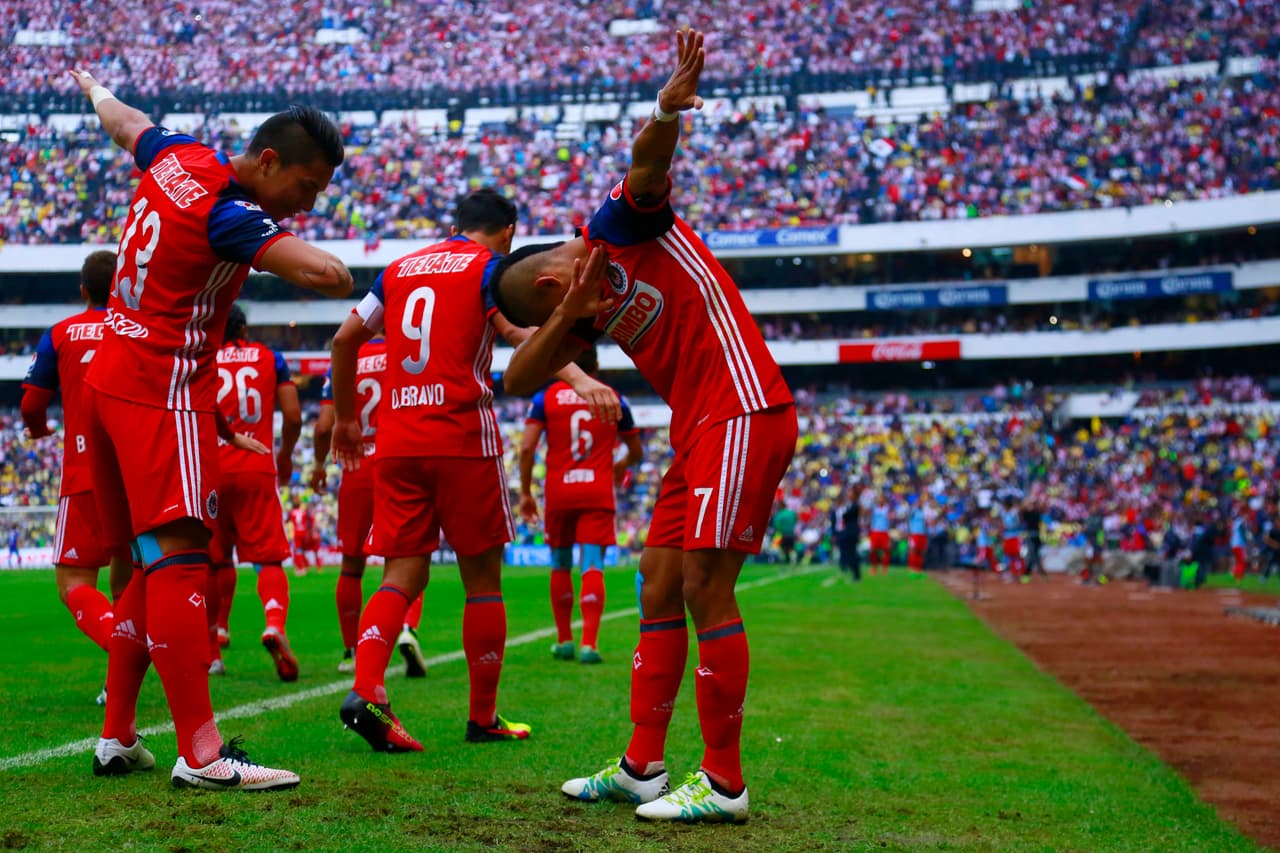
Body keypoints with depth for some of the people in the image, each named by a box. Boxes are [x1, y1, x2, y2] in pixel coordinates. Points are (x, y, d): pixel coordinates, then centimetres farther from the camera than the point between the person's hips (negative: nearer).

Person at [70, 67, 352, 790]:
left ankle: (118, 738, 17)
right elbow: (327, 275, -32)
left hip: (111, 378, 10)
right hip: (163, 391, -10)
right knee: (179, 556, -14)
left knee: (153, 565, 12)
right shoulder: (232, 216, -17)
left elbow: (125, 122, 31)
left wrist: (94, 87, 51)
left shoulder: (178, 156, 8)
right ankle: (201, 752, -16)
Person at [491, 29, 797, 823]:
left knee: (705, 588, -9)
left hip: (743, 413, -10)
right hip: (697, 432, 10)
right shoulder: (587, 306, 20)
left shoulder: (620, 225, -1)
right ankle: (643, 768, 18)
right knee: (660, 592, 10)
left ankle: (724, 783, -2)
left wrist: (669, 108, -43)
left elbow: (647, 160, -22)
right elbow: (519, 379, 10)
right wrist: (567, 323, -7)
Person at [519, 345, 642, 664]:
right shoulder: (613, 400, 7)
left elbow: (527, 447, -6)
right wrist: (622, 466, 37)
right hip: (598, 494, 0)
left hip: (559, 494, 0)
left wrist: (525, 492, 2)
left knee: (560, 565, 14)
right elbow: (635, 451, 16)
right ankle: (589, 643, -15)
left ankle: (564, 641, 20)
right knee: (592, 568, -4)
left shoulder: (546, 398, 3)